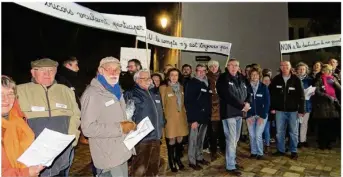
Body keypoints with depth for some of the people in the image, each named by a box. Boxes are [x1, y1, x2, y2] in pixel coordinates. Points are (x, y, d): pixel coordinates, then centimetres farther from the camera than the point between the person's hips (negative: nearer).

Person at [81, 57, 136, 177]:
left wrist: (129, 125, 5)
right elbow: (88, 128, -25)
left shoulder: (116, 91, 12)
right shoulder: (92, 93, -17)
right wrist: (119, 128, -22)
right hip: (108, 157, -8)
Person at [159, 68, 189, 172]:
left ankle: (178, 159, 32)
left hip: (181, 117, 5)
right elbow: (162, 105, -6)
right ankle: (171, 162, 21)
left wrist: (184, 112, 13)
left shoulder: (181, 87, 9)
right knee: (172, 140, 1)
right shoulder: (163, 88, -8)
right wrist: (164, 118, -7)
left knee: (180, 139, 11)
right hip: (170, 118, -5)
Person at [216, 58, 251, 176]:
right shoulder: (223, 78, -8)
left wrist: (247, 103, -7)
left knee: (235, 140, 15)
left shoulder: (241, 79, 14)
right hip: (229, 113, -7)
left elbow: (247, 93, 15)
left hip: (239, 113, 7)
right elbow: (228, 96, -18)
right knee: (231, 140, -4)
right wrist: (242, 106, -16)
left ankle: (233, 162, 29)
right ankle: (230, 166, 8)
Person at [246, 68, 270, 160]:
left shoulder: (264, 87, -4)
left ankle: (260, 153, 14)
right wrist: (248, 115, -8)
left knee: (258, 135, -5)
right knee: (252, 135, 4)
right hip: (250, 115, 2)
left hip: (262, 115, -1)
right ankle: (253, 152, 22)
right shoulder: (247, 87, -2)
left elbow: (267, 102, -5)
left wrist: (262, 116, -10)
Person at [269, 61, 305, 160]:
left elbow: (301, 96, -4)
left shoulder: (296, 80, -5)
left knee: (294, 132, 9)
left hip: (293, 110, -1)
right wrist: (272, 107, -1)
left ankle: (294, 151, 22)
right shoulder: (276, 79, 0)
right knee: (279, 132, 9)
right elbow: (272, 94, 3)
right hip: (280, 110, 2)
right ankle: (280, 150, 23)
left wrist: (301, 110, -7)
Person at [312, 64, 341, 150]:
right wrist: (328, 97, -16)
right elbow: (317, 92, -10)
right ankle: (321, 143, 13)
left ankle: (328, 142, 18)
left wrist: (335, 82, -10)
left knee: (332, 126, 2)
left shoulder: (333, 79, 12)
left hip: (333, 104, 4)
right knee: (322, 126, 0)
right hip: (322, 105, -4)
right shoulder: (319, 80, -3)